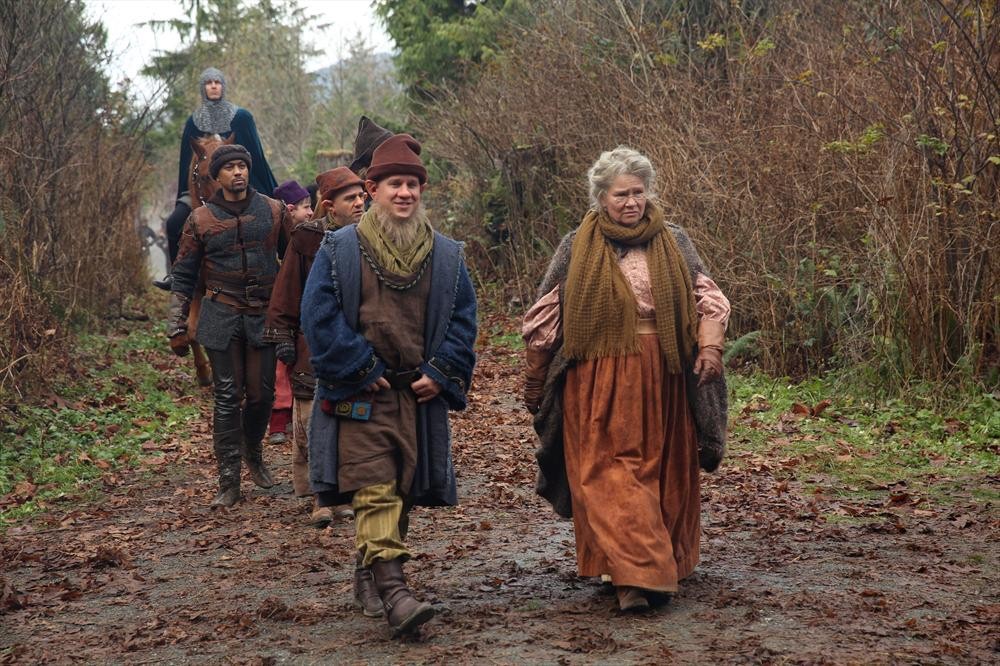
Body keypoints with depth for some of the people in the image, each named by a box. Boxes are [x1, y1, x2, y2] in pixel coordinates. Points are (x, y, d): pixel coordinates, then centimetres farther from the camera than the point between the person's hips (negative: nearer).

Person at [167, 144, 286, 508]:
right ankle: (229, 482, 5)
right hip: (221, 317, -1)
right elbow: (184, 277, 6)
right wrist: (177, 328, 4)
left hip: (263, 315, 1)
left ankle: (253, 454, 33)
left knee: (262, 393, 4)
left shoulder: (273, 212, 3)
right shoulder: (201, 220, 2)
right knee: (228, 398, -1)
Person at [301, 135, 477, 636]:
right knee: (374, 489, -13)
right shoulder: (339, 250, -2)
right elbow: (319, 317, -6)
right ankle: (392, 591, -18)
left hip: (420, 393, 4)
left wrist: (441, 374, -4)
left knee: (405, 488, 9)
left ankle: (375, 567, 26)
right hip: (359, 397, -4)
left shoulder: (446, 256, 8)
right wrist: (362, 370, -11)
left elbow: (462, 319, 8)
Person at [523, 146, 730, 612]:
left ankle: (637, 571, 19)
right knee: (610, 469, -11)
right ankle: (640, 573, -15)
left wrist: (710, 347, -9)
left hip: (661, 379, 2)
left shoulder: (673, 243, 9)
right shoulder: (577, 247, 4)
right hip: (599, 380, -2)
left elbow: (707, 296, 9)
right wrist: (535, 381, 8)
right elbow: (544, 315, 8)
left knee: (662, 469, 5)